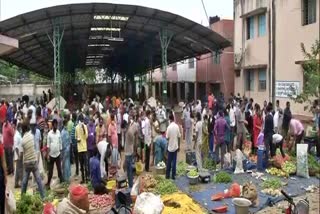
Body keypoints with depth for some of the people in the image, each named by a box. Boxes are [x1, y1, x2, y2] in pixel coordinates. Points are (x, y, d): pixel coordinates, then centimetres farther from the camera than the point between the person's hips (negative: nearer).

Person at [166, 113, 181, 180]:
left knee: (169, 161, 8)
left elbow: (167, 137, -12)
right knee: (174, 161, 7)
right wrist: (179, 145, 8)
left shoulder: (169, 127, -14)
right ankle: (173, 175, 11)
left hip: (170, 146, -2)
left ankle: (167, 175, 16)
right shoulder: (177, 126, -6)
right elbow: (179, 137, -1)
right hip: (176, 146, 2)